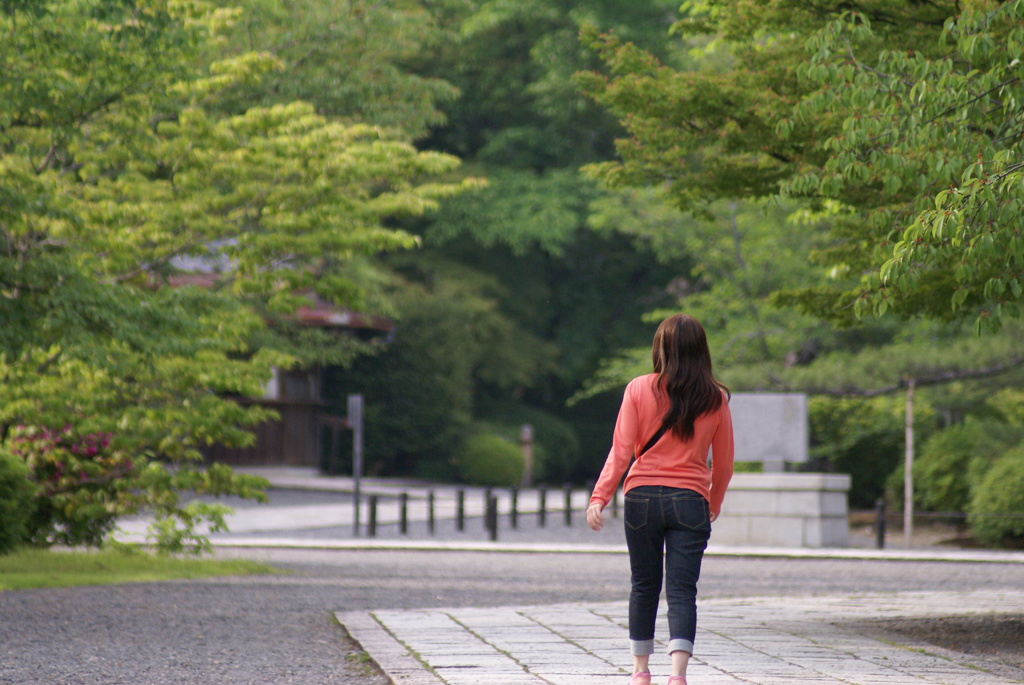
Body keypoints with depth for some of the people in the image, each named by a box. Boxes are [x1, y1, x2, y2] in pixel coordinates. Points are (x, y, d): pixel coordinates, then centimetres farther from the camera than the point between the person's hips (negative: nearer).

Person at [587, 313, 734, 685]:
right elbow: (723, 463, 9)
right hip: (691, 501, 0)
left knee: (644, 585, 15)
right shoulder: (716, 399, 2)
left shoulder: (639, 390, -1)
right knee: (682, 591, -2)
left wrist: (600, 497, -7)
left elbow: (621, 450, -7)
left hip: (642, 497, 0)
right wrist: (715, 503, 25)